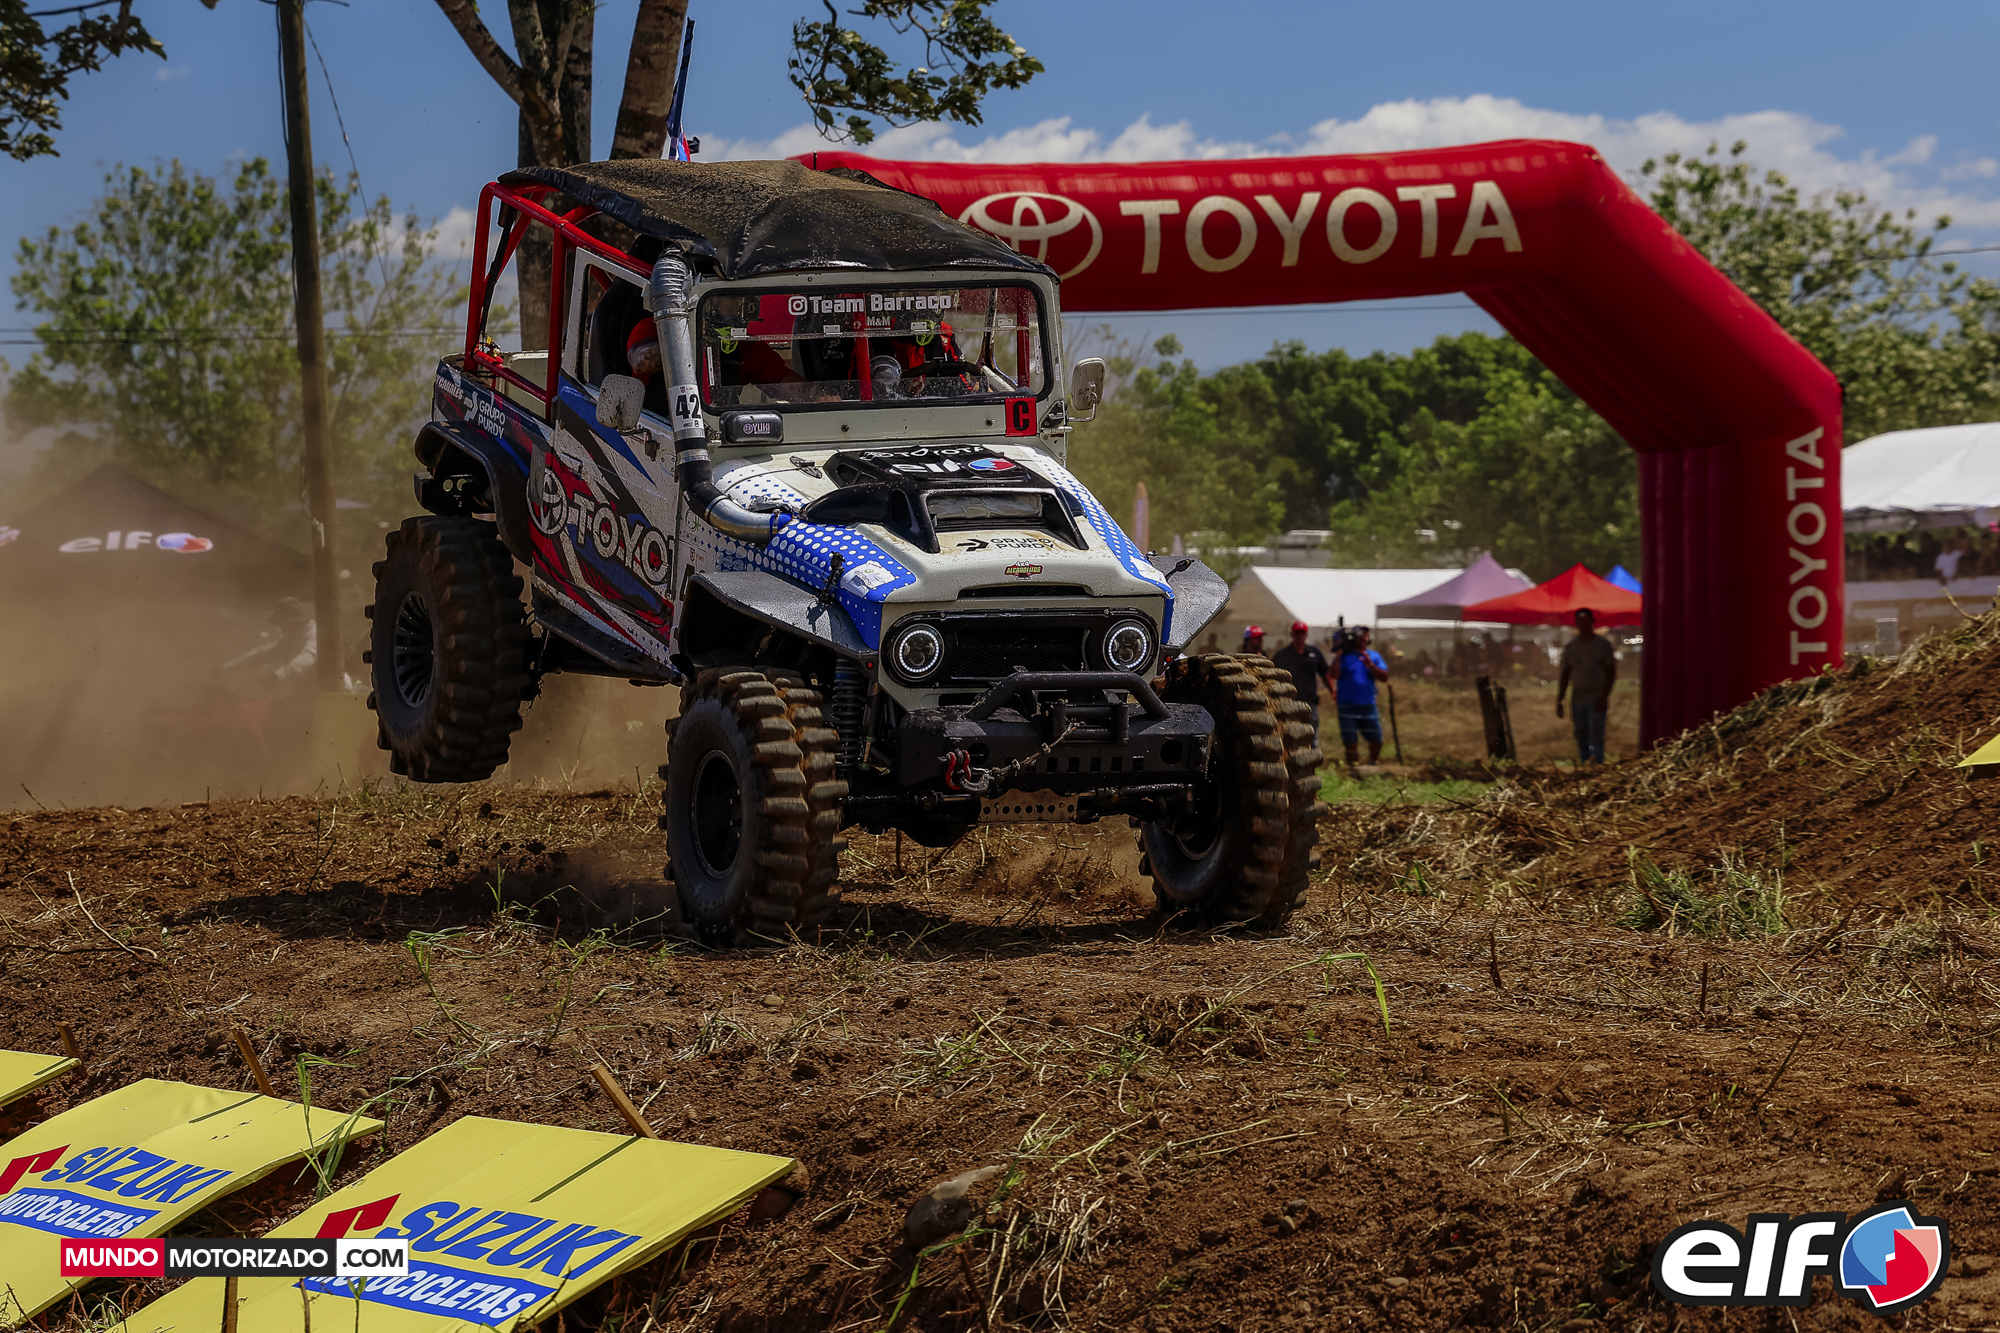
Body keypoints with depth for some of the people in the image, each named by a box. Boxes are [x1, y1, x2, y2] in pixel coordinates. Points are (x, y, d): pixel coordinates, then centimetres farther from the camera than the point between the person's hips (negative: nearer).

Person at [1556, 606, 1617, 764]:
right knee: (1581, 740, 5)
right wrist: (1559, 700, 9)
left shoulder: (1603, 645, 2)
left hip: (1596, 701, -4)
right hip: (1577, 701, 4)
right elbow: (1565, 676, 16)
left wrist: (1604, 696, -13)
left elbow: (1611, 673, -1)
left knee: (1596, 738, -13)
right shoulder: (1570, 647, 12)